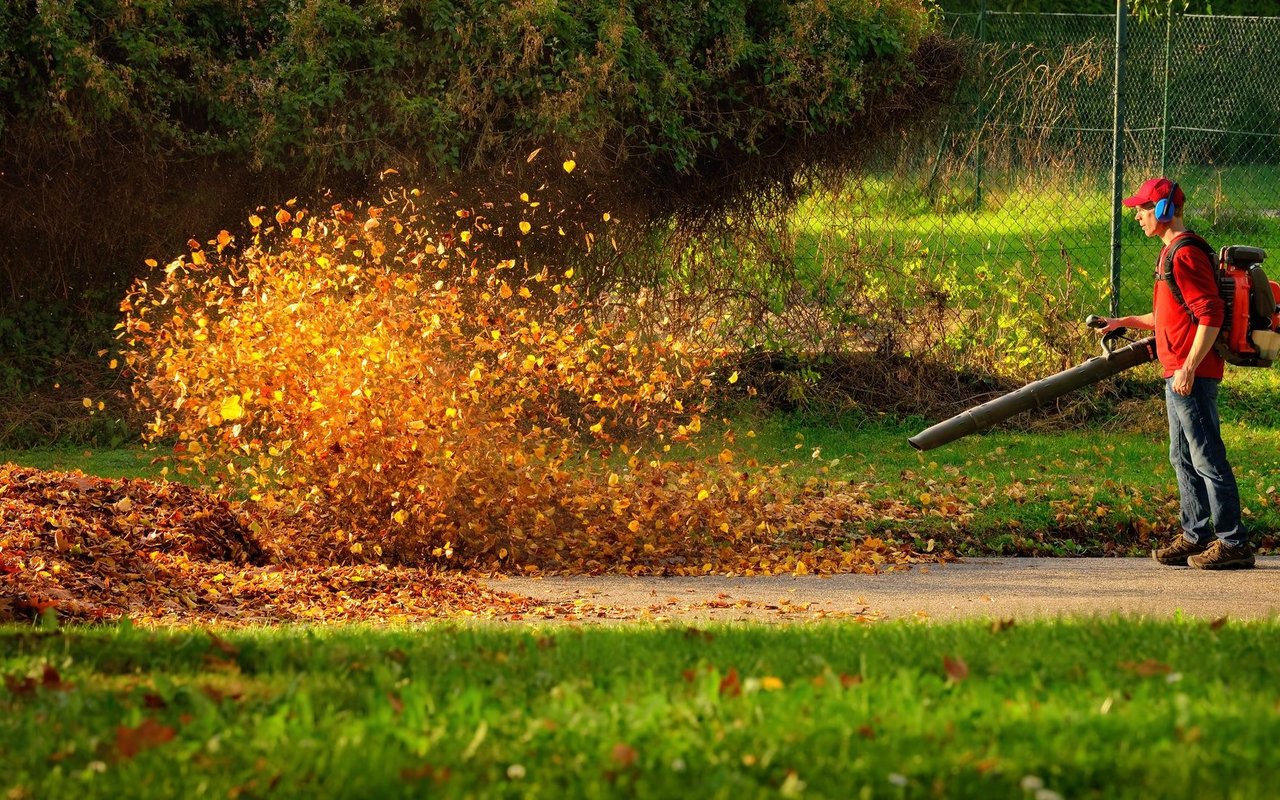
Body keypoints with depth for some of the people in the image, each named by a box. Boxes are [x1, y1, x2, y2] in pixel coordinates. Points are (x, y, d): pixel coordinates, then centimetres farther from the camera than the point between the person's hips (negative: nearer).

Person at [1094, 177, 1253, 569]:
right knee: (1183, 458, 16)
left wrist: (1188, 367, -24)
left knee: (1207, 459, -8)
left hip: (1192, 376, -11)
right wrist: (1126, 322, 22)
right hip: (1177, 374, 11)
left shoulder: (1185, 255, -16)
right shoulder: (1172, 254, 17)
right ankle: (1195, 536, 22)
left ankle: (1233, 542, -7)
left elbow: (1211, 314, -22)